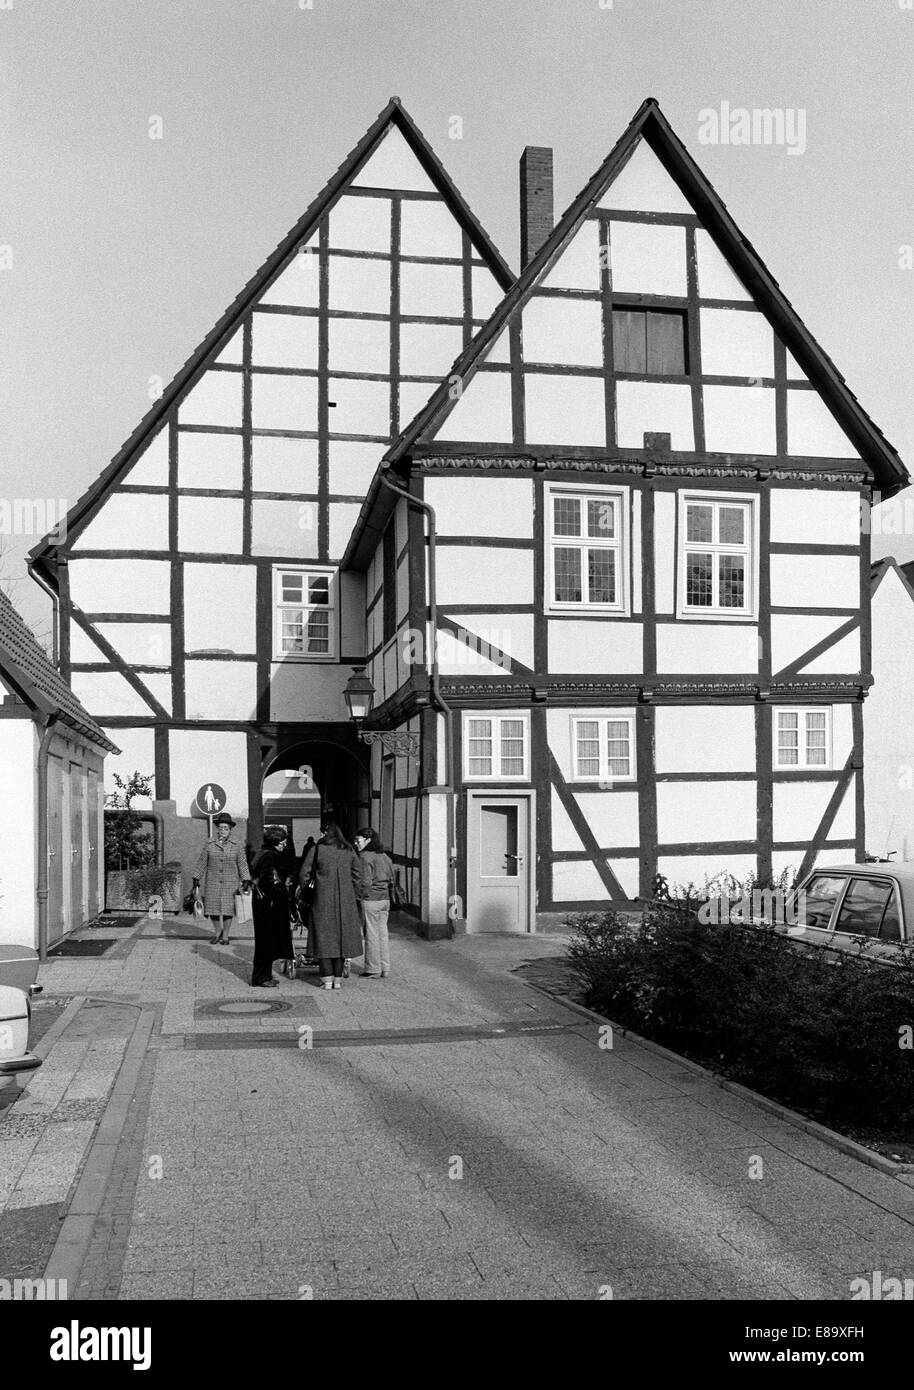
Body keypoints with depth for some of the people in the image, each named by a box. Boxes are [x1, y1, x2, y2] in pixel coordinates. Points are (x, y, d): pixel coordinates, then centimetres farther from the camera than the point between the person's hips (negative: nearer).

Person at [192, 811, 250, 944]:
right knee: (213, 909, 2)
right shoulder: (209, 844, 3)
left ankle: (225, 936, 16)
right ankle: (218, 932, 27)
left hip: (230, 883, -1)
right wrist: (196, 881, 5)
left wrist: (246, 881, -6)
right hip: (212, 882, 1)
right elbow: (201, 863, 7)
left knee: (228, 909, -1)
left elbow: (242, 864, 1)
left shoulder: (237, 845, 0)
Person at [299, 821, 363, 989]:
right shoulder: (348, 850, 5)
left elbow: (304, 873, -3)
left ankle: (327, 979, 4)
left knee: (324, 937, 5)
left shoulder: (316, 850, -4)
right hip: (346, 900, 3)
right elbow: (358, 874, 8)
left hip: (323, 899, -2)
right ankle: (338, 979, 12)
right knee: (342, 936, 9)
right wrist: (354, 896, 15)